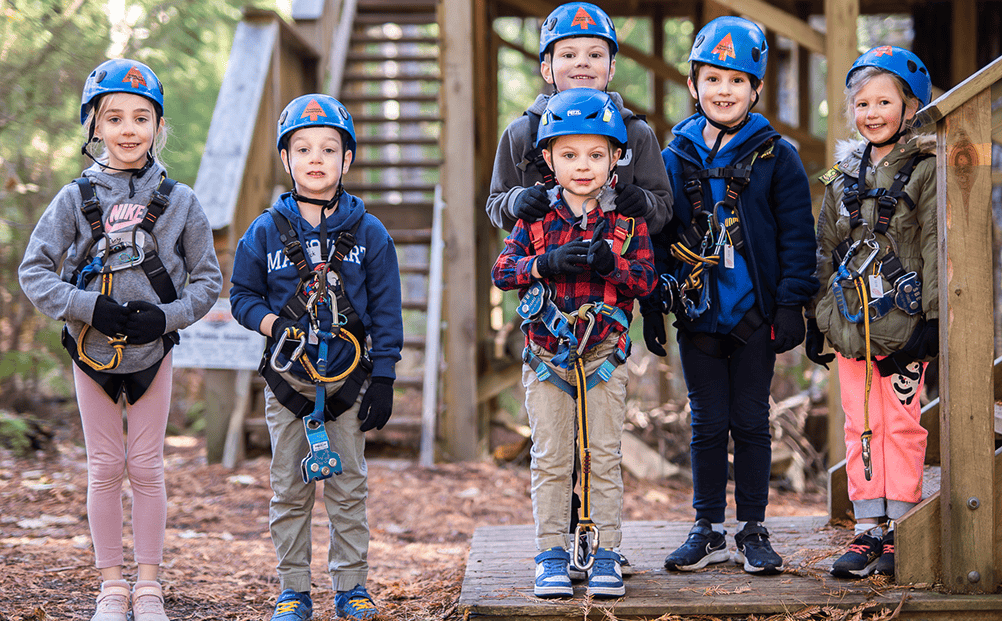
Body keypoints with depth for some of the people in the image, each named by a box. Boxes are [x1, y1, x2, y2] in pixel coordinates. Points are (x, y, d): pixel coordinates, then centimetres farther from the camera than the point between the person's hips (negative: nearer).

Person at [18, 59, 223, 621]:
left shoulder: (180, 201, -3)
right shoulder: (76, 199, -5)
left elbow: (209, 281, 1)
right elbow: (34, 273, -5)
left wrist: (166, 316, -14)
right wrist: (91, 308, -17)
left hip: (154, 352, 0)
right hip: (93, 349, 0)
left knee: (147, 468, 5)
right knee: (106, 468, 7)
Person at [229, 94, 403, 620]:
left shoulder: (368, 234, 1)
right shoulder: (266, 232, 2)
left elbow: (386, 313, 3)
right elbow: (242, 296, 7)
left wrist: (383, 379, -1)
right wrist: (273, 324, -13)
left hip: (348, 379, 0)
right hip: (288, 378, 0)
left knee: (348, 488, 5)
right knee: (289, 490, 5)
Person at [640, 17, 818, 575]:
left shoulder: (775, 156, -2)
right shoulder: (676, 157, 5)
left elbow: (797, 235, -2)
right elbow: (656, 236, 8)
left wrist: (791, 303, -8)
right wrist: (652, 307, 4)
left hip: (754, 314, -2)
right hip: (697, 314, 2)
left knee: (751, 424, 6)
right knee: (708, 425, 8)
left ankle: (753, 531, 16)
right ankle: (709, 530, 18)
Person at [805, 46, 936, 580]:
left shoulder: (925, 171, -2)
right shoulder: (843, 177, 13)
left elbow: (936, 249, -6)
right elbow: (825, 251, 18)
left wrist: (932, 318, -11)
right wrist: (815, 318, 14)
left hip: (903, 320, -5)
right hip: (851, 320, 5)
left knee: (902, 425, -1)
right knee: (861, 427, 5)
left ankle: (899, 531, 6)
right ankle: (869, 531, 10)